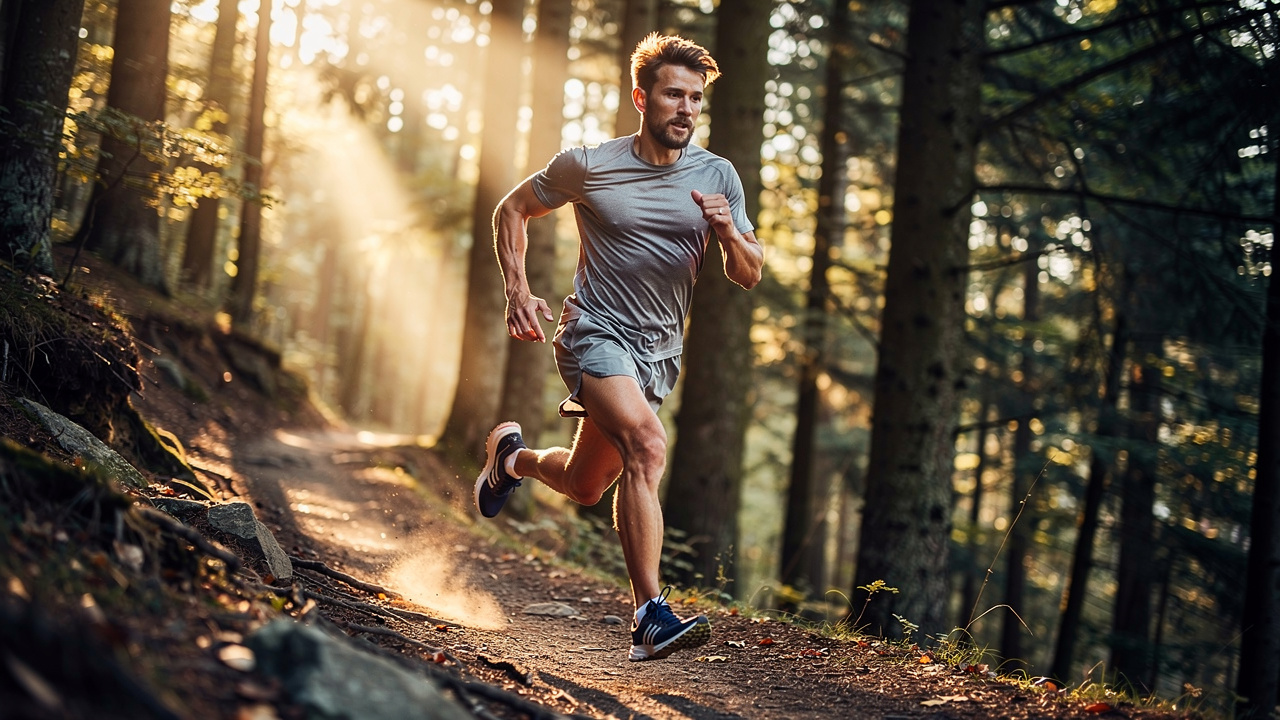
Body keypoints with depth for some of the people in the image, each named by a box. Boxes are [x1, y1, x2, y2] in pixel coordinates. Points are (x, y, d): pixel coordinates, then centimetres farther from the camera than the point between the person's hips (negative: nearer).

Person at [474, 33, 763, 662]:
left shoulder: (717, 177, 0)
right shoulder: (587, 166, -7)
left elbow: (749, 277, 1)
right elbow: (512, 209, 8)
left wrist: (729, 234, -21)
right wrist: (517, 291, -3)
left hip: (658, 352, 5)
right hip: (595, 333, -5)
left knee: (584, 486, 16)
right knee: (647, 446, -30)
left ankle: (513, 455, 49)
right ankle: (651, 617, -32)